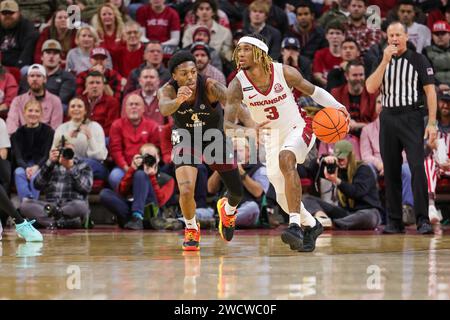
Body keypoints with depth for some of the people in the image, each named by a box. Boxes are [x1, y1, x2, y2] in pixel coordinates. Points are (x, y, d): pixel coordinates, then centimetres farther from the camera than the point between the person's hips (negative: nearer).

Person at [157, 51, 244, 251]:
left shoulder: (208, 86, -31)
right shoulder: (168, 90, -27)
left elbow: (225, 95, -53)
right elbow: (164, 108, -50)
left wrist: (223, 95, -78)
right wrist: (177, 101, -73)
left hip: (216, 140, 1)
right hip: (186, 142, -1)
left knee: (237, 192, 10)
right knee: (186, 190, -21)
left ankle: (228, 210, 49)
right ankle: (191, 229, 11)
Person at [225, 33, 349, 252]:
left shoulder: (284, 72, -17)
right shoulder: (237, 85, -16)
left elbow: (313, 91, -1)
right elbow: (227, 124, -21)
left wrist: (337, 107, -15)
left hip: (298, 129, -3)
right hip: (271, 138, 3)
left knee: (286, 159, -36)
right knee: (284, 198, 3)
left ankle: (295, 225, -41)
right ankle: (311, 225, 35)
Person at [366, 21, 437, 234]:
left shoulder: (418, 60, 2)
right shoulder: (382, 62, 13)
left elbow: (430, 91, -2)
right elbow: (371, 88, -1)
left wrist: (432, 123, -11)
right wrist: (385, 61, -8)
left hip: (411, 117, -4)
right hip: (387, 118, 4)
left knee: (417, 167, -15)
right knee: (391, 171, 5)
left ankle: (423, 220, -16)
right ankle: (394, 221, 10)